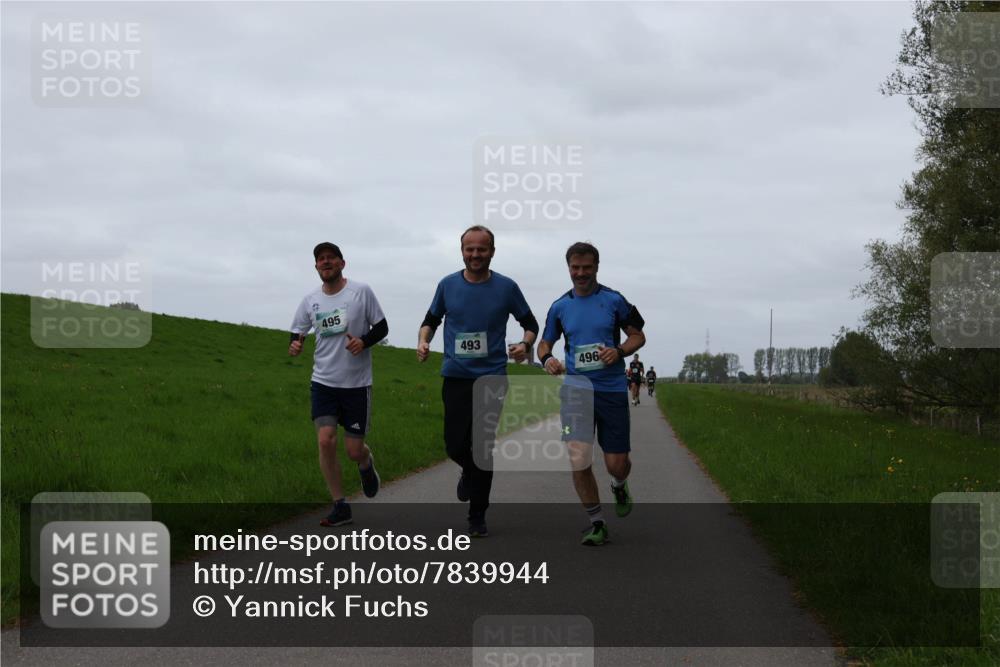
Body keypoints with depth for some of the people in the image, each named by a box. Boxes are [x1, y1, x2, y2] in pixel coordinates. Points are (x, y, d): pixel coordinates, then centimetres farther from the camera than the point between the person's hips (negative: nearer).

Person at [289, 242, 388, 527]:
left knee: (354, 450, -1)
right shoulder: (310, 300, 4)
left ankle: (366, 465, 38)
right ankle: (340, 506, 2)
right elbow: (297, 332, 13)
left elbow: (381, 327, 0)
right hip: (323, 382, 2)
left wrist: (363, 341, -20)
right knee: (325, 440, -12)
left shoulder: (361, 291, -5)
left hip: (357, 383, -2)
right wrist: (294, 345, -11)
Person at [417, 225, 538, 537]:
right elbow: (431, 319, 16)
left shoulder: (506, 287, -1)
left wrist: (525, 345, -11)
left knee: (483, 448, -2)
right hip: (455, 376, 1)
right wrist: (423, 341, -5)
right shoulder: (447, 285, 3)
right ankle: (470, 471, 36)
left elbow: (530, 323, 9)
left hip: (492, 377, -1)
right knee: (456, 445, -2)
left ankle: (477, 517, 10)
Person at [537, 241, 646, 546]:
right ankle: (597, 524, 5)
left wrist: (618, 351, -15)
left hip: (612, 389, -1)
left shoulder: (614, 300, 0)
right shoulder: (560, 306, 7)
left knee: (617, 463, 1)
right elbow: (545, 343, 16)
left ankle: (619, 486, 41)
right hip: (577, 389, 1)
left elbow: (638, 336, 6)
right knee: (578, 460, -12)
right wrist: (547, 359, -8)